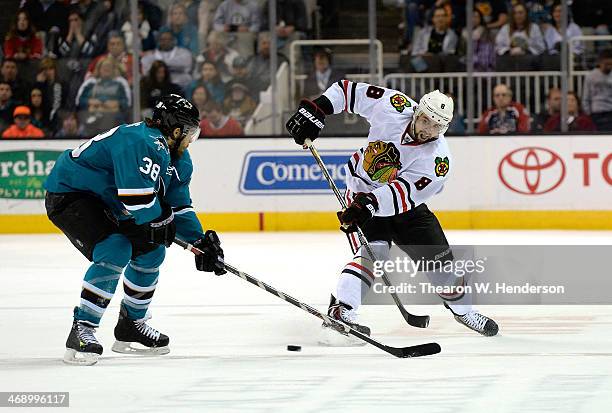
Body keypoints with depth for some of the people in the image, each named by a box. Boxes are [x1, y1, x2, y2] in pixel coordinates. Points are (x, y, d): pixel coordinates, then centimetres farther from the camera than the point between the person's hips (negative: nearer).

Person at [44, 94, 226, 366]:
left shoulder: (178, 159, 5)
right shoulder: (140, 143, -29)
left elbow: (179, 206, 11)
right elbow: (137, 198, -34)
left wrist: (200, 241, 0)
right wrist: (163, 221, -16)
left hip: (103, 201, 11)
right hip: (69, 194, -11)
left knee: (151, 252, 12)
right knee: (115, 250, -28)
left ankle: (130, 327, 24)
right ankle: (82, 329, -25)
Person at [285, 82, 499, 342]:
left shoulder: (438, 159, -25)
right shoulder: (394, 107, -21)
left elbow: (404, 193, -36)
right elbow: (348, 90, -11)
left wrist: (371, 204, -50)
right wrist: (315, 110, -21)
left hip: (406, 205, 2)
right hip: (362, 192, -2)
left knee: (439, 258, 4)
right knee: (374, 252, -27)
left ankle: (463, 310, 31)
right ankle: (338, 312, -36)